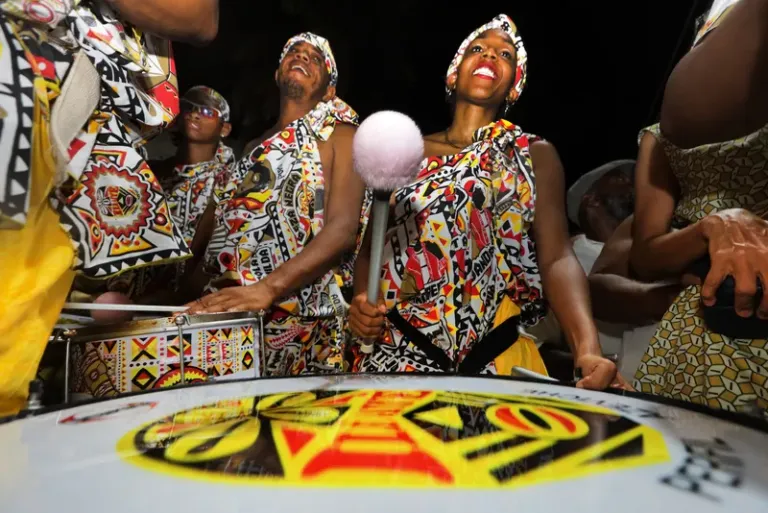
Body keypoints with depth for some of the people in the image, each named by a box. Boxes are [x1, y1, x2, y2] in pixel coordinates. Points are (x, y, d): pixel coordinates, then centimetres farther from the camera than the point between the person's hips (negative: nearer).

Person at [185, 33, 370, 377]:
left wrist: (266, 288, -24)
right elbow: (215, 221, 22)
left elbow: (343, 230, -12)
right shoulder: (256, 147, 22)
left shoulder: (340, 136, 3)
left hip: (293, 318, -6)